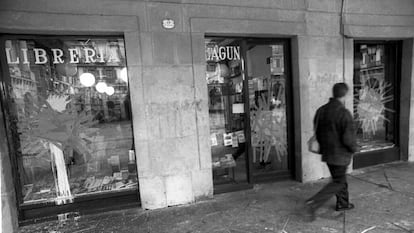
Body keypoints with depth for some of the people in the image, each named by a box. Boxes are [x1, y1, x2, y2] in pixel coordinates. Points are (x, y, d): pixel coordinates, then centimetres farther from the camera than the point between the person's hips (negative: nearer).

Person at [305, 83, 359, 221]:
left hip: (327, 153, 7)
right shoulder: (344, 114, -21)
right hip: (340, 155, -7)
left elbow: (317, 132, 6)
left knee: (339, 178, 24)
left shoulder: (321, 110, 0)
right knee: (338, 183, 5)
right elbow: (348, 138, -21)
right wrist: (354, 148, 0)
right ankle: (313, 203, -4)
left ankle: (343, 203, 40)